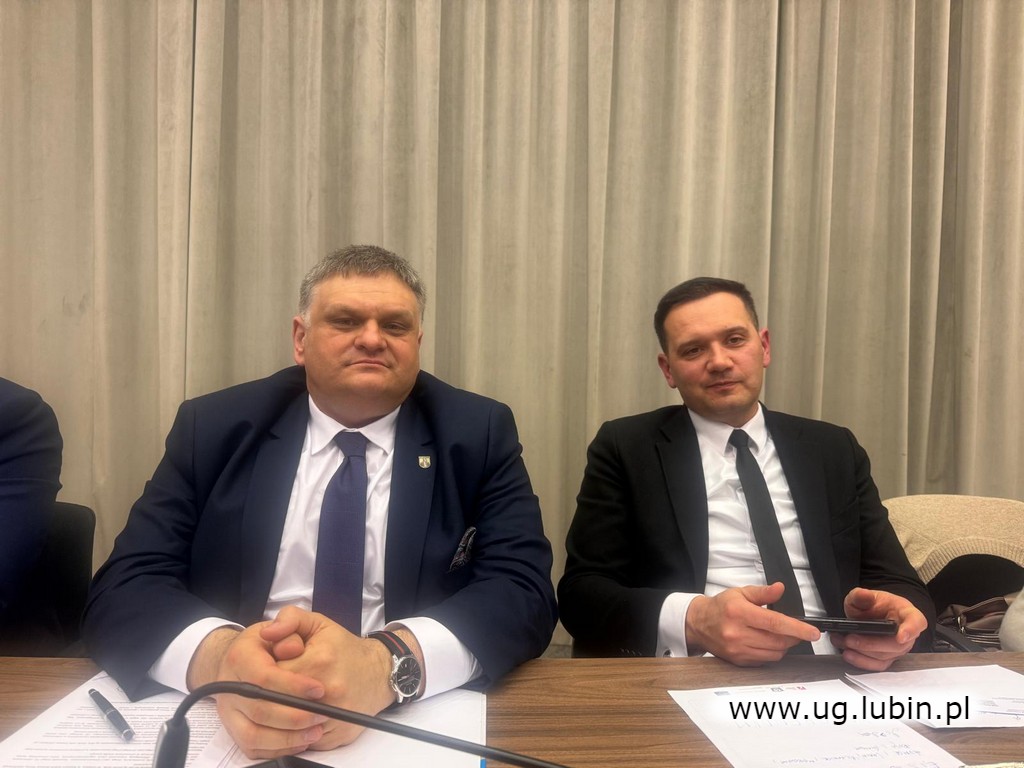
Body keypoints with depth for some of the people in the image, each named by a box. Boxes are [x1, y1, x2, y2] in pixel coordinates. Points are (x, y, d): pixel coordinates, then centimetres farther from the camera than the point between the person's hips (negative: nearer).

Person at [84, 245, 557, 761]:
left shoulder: (479, 433, -2)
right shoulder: (214, 428, 2)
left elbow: (524, 590, -10)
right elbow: (122, 588, -4)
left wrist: (387, 662, -28)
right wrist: (218, 656, -26)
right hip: (232, 726, 2)